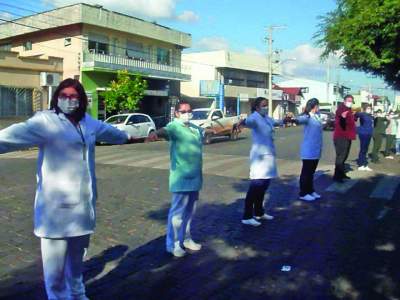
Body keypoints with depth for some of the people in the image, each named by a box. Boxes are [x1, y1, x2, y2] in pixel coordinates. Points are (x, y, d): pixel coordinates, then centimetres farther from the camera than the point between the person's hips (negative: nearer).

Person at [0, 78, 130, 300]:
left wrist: (126, 136, 49)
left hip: (83, 203, 7)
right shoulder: (46, 121, -11)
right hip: (57, 206, -6)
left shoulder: (88, 122, 10)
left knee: (76, 258, 24)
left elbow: (111, 132, 31)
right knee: (55, 267, -2)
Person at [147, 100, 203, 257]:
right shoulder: (174, 126, -12)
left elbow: (206, 131, 35)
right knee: (178, 211, -2)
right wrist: (156, 133, -56)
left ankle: (186, 239, 31)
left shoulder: (195, 128, 12)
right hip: (181, 178, -8)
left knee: (189, 211, 17)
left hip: (195, 177, 8)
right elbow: (165, 130, -35)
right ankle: (173, 244, 9)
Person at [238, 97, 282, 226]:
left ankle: (259, 212, 27)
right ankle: (247, 217, -6)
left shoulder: (266, 118, 13)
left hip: (268, 155, 9)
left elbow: (276, 122, 36)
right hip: (260, 155, -9)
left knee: (264, 185, 14)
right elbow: (249, 121, -38)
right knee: (256, 185, -11)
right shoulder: (255, 117, -13)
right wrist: (243, 122, -61)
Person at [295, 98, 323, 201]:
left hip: (316, 150, 8)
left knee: (312, 172, 17)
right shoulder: (307, 116, -17)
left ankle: (310, 191, 28)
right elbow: (301, 119, -40)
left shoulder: (317, 116, 9)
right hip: (309, 150, -8)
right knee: (306, 172, -1)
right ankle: (303, 193, 6)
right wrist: (295, 120, -61)